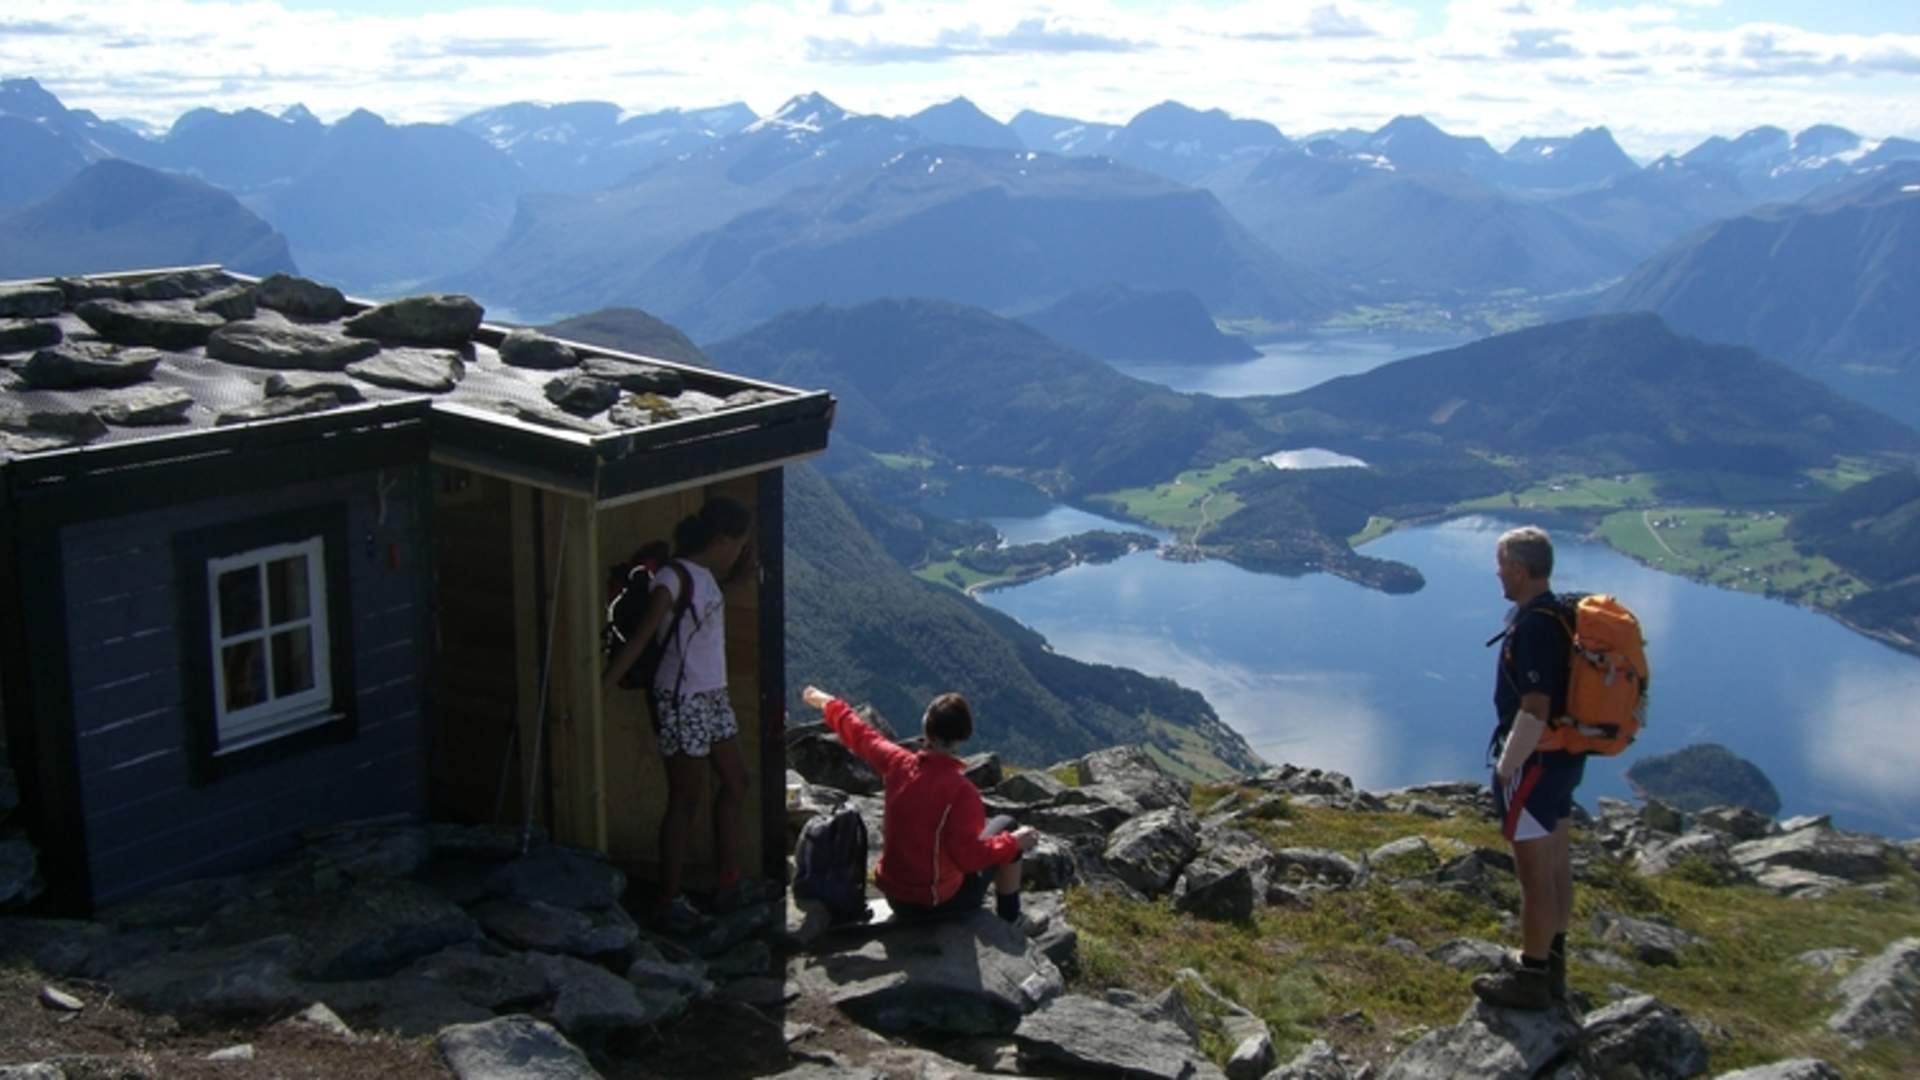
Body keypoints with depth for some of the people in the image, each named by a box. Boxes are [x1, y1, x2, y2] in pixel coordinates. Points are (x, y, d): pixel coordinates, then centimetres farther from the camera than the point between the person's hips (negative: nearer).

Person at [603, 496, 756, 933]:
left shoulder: (704, 576, 7)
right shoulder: (672, 579, -19)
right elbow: (640, 638, -25)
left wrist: (741, 573, 10)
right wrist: (602, 685, -30)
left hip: (712, 697, 9)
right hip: (682, 703, -9)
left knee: (735, 782, 17)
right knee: (687, 800, -2)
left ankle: (728, 879, 29)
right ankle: (668, 902, 8)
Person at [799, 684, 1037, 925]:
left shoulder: (897, 762, -12)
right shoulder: (961, 791, -28)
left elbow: (859, 734, 6)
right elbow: (968, 857, -25)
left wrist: (826, 702, 24)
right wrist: (1013, 843, -12)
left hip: (895, 897, 6)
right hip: (941, 902, -6)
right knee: (1004, 827, 9)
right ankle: (1009, 918, 20)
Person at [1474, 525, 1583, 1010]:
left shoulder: (1533, 627, -24)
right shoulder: (1561, 615, 7)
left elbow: (1534, 711, -27)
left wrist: (1506, 769, -17)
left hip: (1536, 761, -10)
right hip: (1565, 755, 10)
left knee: (1534, 871, 0)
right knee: (1555, 864, 18)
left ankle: (1531, 979, 10)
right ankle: (1551, 964, 31)